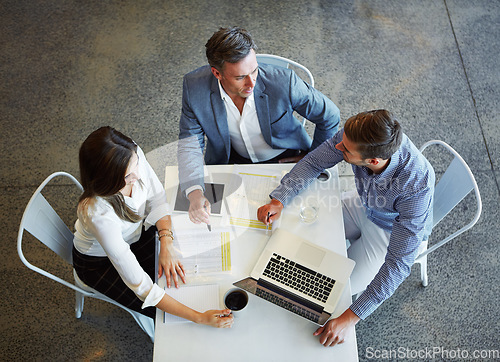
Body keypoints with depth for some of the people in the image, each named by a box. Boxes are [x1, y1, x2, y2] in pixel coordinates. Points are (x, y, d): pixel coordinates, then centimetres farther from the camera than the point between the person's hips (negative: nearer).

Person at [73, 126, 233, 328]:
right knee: (166, 312, -5)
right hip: (99, 261, -5)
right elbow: (140, 285, -39)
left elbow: (157, 198, -10)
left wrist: (166, 246, -23)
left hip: (135, 232, 5)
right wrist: (199, 318, -39)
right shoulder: (98, 213, -44)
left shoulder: (133, 155, -30)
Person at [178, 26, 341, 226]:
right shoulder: (195, 86, -23)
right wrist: (194, 193, -32)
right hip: (232, 159, 2)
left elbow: (329, 116, -13)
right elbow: (189, 145, -16)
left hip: (285, 158, -2)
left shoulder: (283, 82, -30)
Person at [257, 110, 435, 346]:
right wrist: (279, 200, -27)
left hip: (395, 231, -5)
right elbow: (314, 162, -14)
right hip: (365, 206, 5)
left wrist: (350, 317, -39)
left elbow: (399, 262, -38)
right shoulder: (358, 134, -31)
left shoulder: (416, 185, -44)